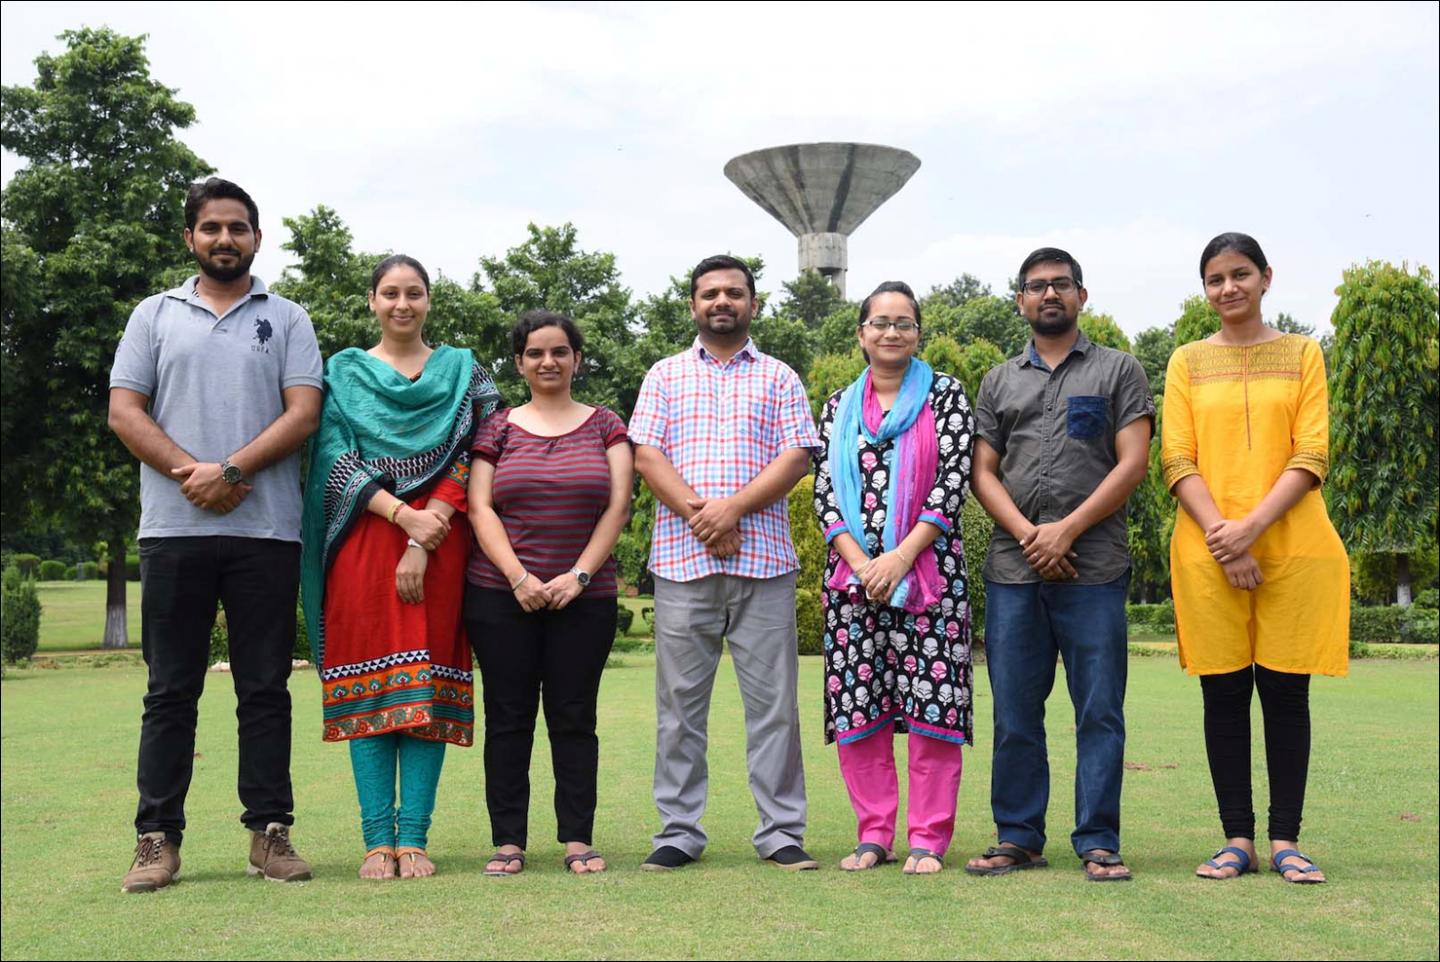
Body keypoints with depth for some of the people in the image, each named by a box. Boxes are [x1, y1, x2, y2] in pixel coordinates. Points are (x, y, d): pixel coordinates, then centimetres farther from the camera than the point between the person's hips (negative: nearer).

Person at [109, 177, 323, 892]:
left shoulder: (286, 320, 11)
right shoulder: (155, 315, 14)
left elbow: (303, 412, -1)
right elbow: (124, 411, 5)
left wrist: (230, 470, -12)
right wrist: (190, 471, -10)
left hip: (267, 530, 0)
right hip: (173, 530, 1)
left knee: (264, 688, 3)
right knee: (170, 690, 4)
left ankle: (270, 832, 9)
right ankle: (158, 838, 8)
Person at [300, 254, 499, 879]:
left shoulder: (462, 372, 12)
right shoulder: (344, 372, 12)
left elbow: (466, 462, 1)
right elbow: (335, 459, 0)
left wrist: (423, 544, -11)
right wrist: (405, 516, -14)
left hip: (439, 545, 0)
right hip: (363, 541, 0)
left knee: (428, 686, -3)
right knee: (368, 682, -2)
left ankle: (412, 837, 1)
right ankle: (377, 838, 3)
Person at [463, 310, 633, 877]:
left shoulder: (604, 426, 9)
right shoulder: (497, 428, 9)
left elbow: (618, 505, 0)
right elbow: (480, 508, 0)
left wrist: (578, 575, -11)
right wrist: (519, 578, -12)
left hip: (584, 595, 0)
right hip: (502, 595, 0)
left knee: (575, 717, 3)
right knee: (508, 718, 2)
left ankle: (578, 839, 9)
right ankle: (508, 841, 8)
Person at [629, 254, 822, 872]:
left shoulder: (779, 378, 13)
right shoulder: (665, 375, 15)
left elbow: (797, 456, 1)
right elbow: (645, 455, 3)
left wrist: (733, 508, -12)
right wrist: (696, 513, -11)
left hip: (763, 560, 0)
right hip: (680, 560, 1)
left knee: (773, 700, 1)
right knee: (679, 701, 4)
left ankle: (781, 831, 9)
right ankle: (679, 830, 12)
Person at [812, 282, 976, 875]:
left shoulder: (946, 397, 5)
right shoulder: (840, 406, 13)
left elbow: (953, 482, -5)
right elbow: (824, 490, 6)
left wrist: (899, 558, -13)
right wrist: (860, 562, -8)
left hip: (928, 571, -3)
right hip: (853, 573, 3)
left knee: (932, 703, -5)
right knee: (856, 705, 2)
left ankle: (928, 839, 6)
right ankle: (873, 834, 15)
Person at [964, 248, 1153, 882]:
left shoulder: (1117, 371, 9)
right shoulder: (999, 382, 18)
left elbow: (1133, 463, -1)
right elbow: (983, 472, 11)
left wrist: (1066, 530, -10)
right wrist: (1029, 534, -6)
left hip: (1093, 568, -3)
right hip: (1012, 570, 3)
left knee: (1099, 712, -2)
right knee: (1014, 713, 5)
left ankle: (1098, 844, 6)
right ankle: (1018, 839, 15)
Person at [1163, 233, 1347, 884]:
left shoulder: (1302, 354, 9)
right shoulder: (1188, 362, 10)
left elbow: (1311, 457, 0)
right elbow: (1177, 462, 2)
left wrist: (1252, 525, -14)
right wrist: (1222, 537, -12)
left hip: (1293, 547, 0)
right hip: (1208, 552, 1)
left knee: (1285, 689, 0)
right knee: (1223, 692, 2)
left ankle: (1285, 840, 8)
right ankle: (1237, 838, 9)